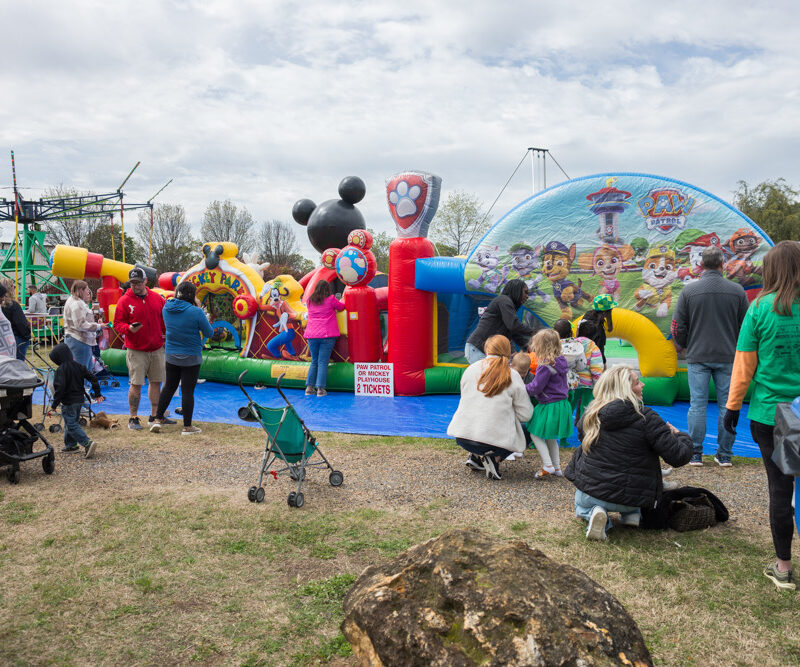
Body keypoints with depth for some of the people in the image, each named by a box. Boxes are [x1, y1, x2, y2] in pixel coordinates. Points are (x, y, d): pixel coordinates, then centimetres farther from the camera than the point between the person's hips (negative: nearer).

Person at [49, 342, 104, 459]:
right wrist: (97, 393, 12)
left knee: (71, 425, -6)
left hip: (68, 402, -8)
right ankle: (71, 445, 28)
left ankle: (87, 443, -20)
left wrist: (55, 403, -14)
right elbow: (92, 378, 5)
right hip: (79, 400, 8)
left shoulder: (61, 370, -15)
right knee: (73, 422, 20)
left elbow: (60, 388, -22)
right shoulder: (79, 366, 6)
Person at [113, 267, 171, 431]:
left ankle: (155, 415, 23)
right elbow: (117, 324, -3)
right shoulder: (124, 300, -2)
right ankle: (133, 418, 8)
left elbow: (164, 320, 15)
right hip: (136, 351, -4)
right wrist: (129, 328, -22)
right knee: (136, 384, -3)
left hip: (156, 349, 4)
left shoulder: (157, 298, 7)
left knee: (156, 382, 10)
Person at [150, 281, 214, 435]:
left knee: (169, 387, 19)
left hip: (171, 356, 5)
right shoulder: (196, 312, -18)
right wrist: (205, 319, 8)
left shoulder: (167, 308, -2)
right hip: (191, 358, -5)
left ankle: (158, 419, 20)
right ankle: (187, 426, 9)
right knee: (187, 391, 2)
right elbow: (209, 333, -11)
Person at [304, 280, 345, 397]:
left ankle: (309, 387, 8)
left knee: (314, 362, 13)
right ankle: (320, 388, -6)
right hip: (327, 335, -4)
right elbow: (341, 307, 12)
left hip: (311, 335, 4)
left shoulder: (310, 301, 11)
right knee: (323, 362, -2)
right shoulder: (330, 299, 0)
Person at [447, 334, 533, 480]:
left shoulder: (471, 369, 7)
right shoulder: (512, 377, -2)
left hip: (462, 436, 5)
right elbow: (525, 414, 1)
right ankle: (494, 458, 1)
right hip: (494, 439, -5)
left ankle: (476, 456, 15)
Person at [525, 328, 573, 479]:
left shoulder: (545, 366, -21)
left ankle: (548, 466, 0)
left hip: (550, 407, -9)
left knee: (535, 433, 3)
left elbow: (535, 387, -17)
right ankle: (557, 467, 28)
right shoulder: (560, 362, 6)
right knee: (550, 437, 22)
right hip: (562, 403, 9)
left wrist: (522, 388, -1)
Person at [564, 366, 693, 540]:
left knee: (582, 504, 36)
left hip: (588, 491, 1)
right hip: (630, 499, -1)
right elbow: (679, 456, -14)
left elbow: (581, 434, 17)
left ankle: (592, 513, 1)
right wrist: (681, 436, 7)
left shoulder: (591, 413, -3)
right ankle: (632, 513, 14)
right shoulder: (646, 418, -17)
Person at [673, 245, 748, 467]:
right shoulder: (737, 290, -1)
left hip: (697, 357, -1)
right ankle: (724, 455, 13)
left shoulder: (689, 290, -4)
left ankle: (695, 454, 7)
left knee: (697, 405, 4)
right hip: (728, 357, 1)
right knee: (727, 405, 8)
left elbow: (679, 328, -2)